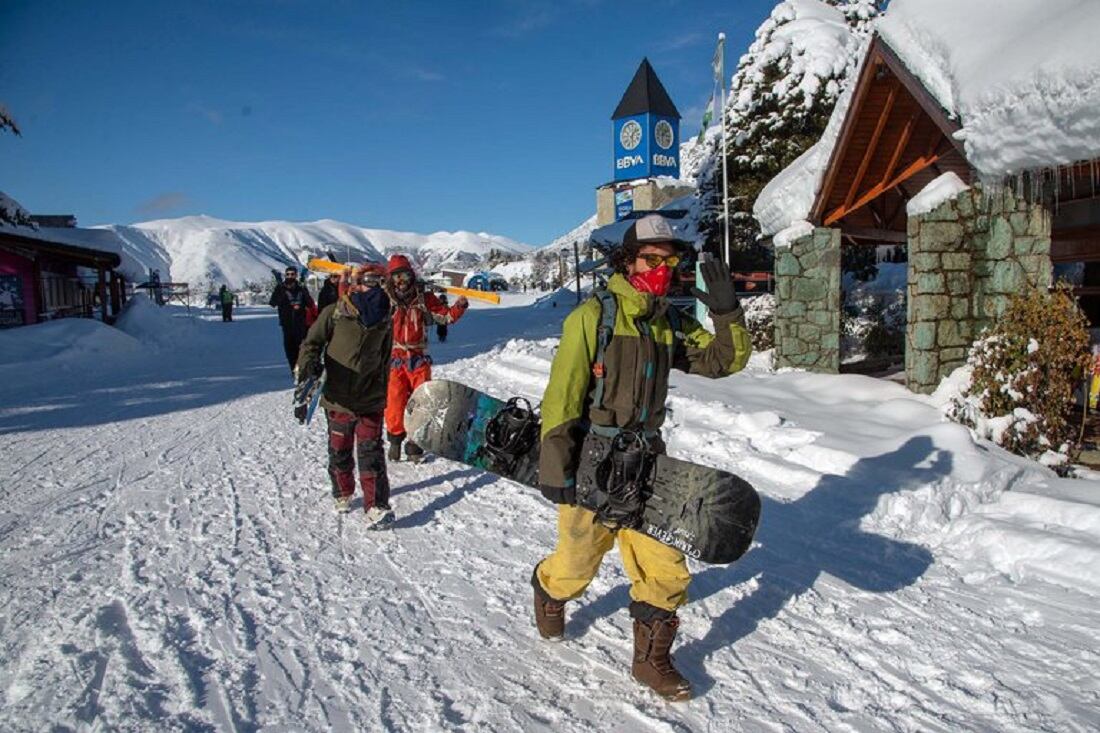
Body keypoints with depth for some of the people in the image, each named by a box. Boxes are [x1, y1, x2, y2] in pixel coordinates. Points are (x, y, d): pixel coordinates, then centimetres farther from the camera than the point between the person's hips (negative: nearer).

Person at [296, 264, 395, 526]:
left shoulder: (384, 319, 7)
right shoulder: (334, 313, -4)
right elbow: (312, 343, -1)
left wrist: (383, 394, 17)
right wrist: (308, 369, -18)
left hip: (371, 401, 1)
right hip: (338, 399, -1)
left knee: (372, 453, -6)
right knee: (339, 452, 14)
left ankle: (376, 507, -5)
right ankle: (343, 494, 35)